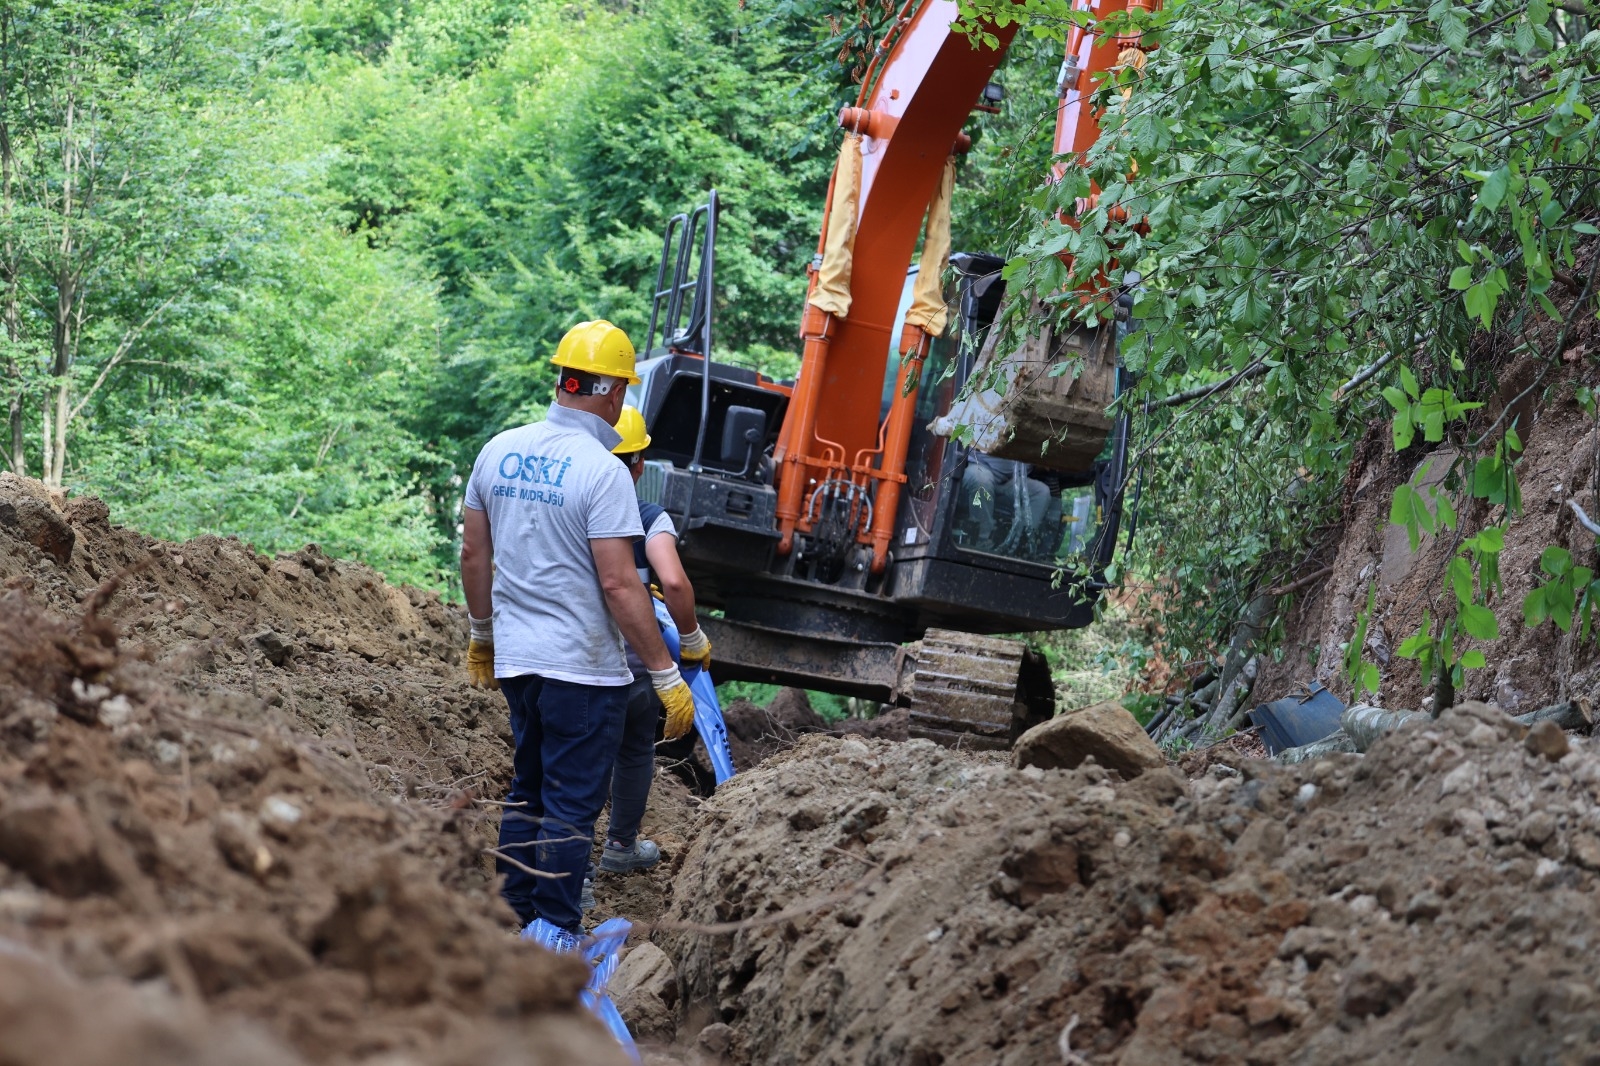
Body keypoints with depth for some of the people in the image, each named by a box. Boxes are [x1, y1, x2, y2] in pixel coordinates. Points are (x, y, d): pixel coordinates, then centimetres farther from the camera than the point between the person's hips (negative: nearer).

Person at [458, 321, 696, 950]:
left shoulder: (499, 451, 4)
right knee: (572, 803, 1)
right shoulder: (602, 472, -16)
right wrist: (667, 677, -14)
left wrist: (482, 634, 26)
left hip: (515, 659, 7)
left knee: (528, 788, 19)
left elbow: (473, 555, 11)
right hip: (583, 664, -7)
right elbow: (618, 584, -20)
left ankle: (512, 917, 23)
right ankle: (554, 930, 3)